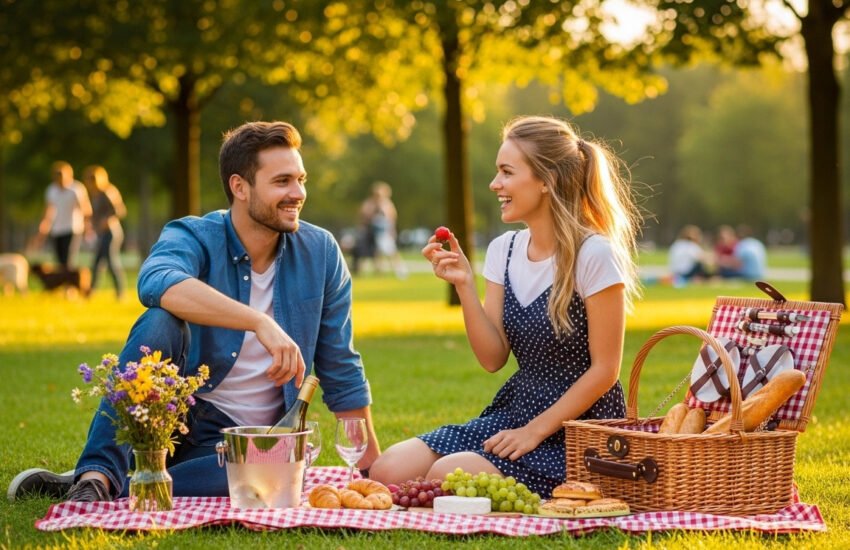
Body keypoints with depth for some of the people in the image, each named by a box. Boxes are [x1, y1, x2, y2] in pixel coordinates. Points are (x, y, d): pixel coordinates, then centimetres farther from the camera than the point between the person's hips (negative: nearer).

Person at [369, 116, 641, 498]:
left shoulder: (594, 256, -15)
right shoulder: (503, 251, 6)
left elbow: (605, 369, -13)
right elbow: (493, 359, 3)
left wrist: (536, 430, -15)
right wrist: (464, 285, -9)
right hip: (514, 410, 7)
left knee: (446, 477, -25)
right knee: (388, 470, -10)